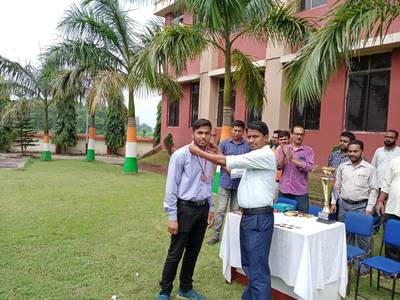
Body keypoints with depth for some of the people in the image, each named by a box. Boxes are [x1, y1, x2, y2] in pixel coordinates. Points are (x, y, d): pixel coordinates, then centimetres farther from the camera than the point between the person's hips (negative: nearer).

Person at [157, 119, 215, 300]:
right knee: (175, 254, 4)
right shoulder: (181, 155, -12)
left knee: (193, 252, 17)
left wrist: (211, 208, 13)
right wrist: (172, 217, -13)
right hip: (185, 208, -6)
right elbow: (171, 187, -12)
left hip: (203, 208, 6)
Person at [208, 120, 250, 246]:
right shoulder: (224, 143, 2)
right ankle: (216, 235, 11)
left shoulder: (247, 146, 2)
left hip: (239, 182, 1)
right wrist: (228, 170, -13)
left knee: (235, 210, 9)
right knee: (221, 209, 2)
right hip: (225, 181, 0)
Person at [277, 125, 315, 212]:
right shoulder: (283, 149, 8)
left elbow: (309, 167, -11)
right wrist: (284, 156, -18)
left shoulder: (308, 150, 2)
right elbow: (278, 166, 0)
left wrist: (292, 159, -18)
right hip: (284, 190, 2)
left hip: (300, 192, -1)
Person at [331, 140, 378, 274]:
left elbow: (373, 190, -3)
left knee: (363, 236, -2)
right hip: (344, 204, 3)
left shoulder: (370, 168, -3)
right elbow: (337, 186, 11)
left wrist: (369, 208, -7)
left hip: (361, 206, -3)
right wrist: (333, 202, 5)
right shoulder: (342, 167, 5)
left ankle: (363, 263, 14)